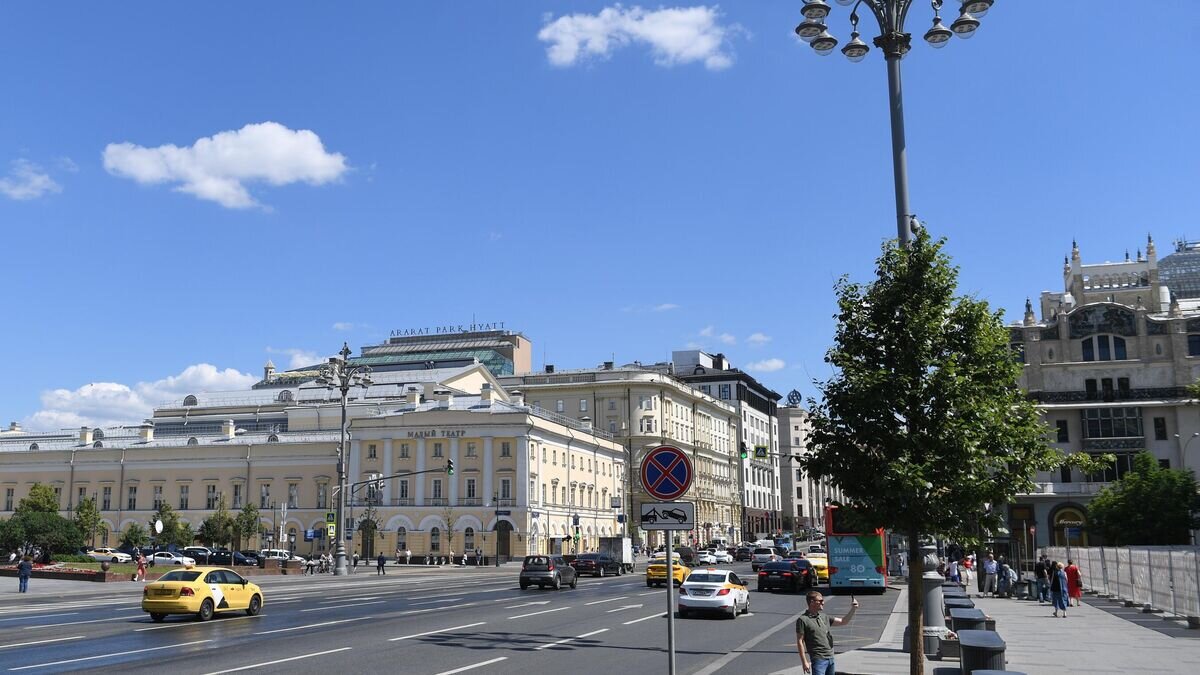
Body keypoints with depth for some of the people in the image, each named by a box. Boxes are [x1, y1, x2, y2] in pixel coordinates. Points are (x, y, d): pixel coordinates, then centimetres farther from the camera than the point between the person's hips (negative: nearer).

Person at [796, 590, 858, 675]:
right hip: (818, 659, -7)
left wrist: (853, 609, 3)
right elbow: (800, 642, -10)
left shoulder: (824, 617, 12)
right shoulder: (803, 620, -8)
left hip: (830, 658, 7)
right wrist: (804, 662, -14)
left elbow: (843, 621, 17)